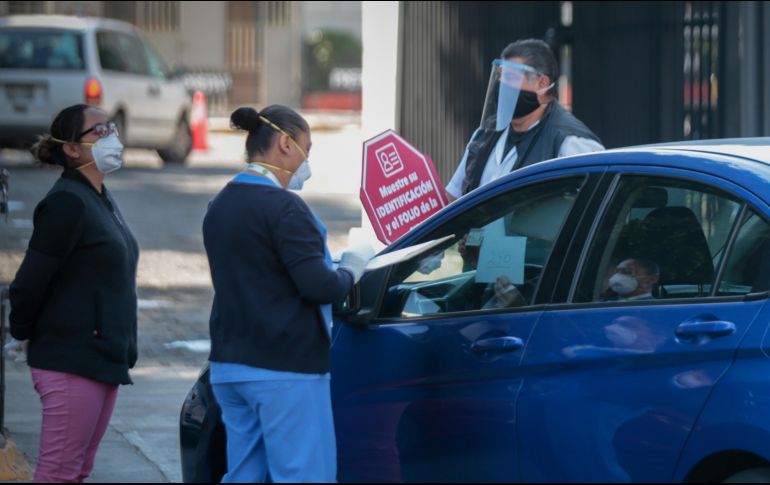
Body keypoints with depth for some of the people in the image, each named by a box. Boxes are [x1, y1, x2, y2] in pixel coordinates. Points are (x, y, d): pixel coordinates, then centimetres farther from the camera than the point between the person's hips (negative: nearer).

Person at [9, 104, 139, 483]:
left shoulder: (100, 199, 15)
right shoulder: (67, 203, -15)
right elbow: (29, 281, -16)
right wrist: (25, 335, -3)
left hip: (103, 361, 9)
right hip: (72, 362, -9)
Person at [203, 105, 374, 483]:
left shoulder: (220, 207, 13)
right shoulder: (283, 207, -15)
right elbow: (319, 286, -20)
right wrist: (350, 270, 0)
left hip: (229, 366, 8)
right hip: (285, 369, -8)